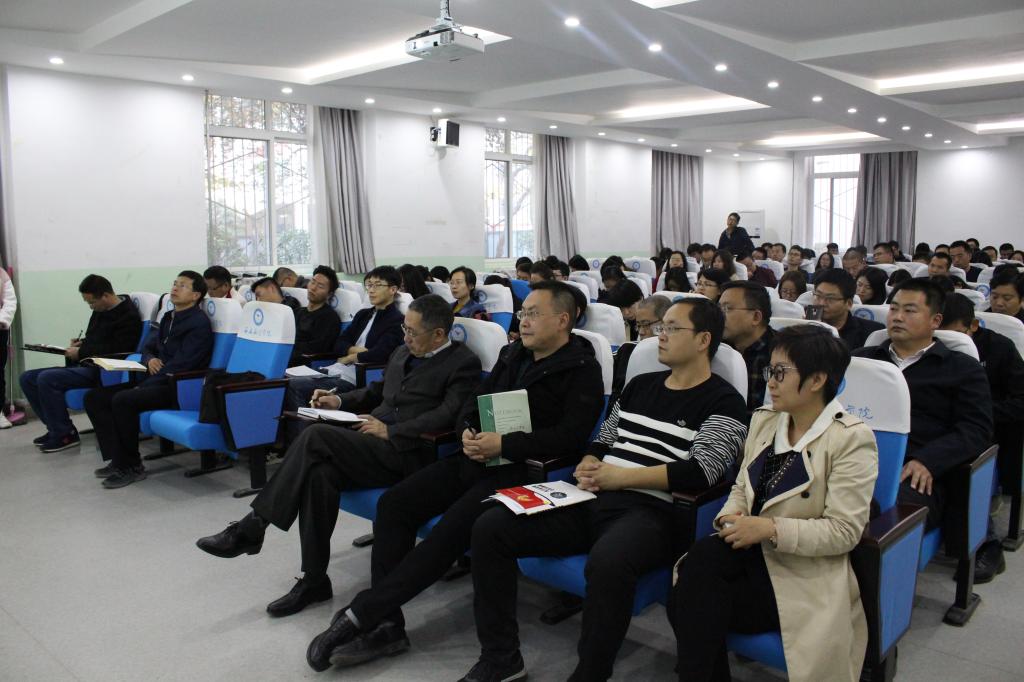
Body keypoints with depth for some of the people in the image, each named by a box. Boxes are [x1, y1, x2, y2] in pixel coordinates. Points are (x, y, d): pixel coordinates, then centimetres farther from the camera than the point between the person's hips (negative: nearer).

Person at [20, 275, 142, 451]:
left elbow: (115, 351, -21)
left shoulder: (128, 317, -13)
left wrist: (81, 352, -15)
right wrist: (80, 343, 7)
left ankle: (65, 434, -13)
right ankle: (55, 428, 8)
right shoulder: (100, 311, 15)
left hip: (101, 370, -10)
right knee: (27, 378, 4)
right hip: (84, 365, 10)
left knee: (46, 379, -25)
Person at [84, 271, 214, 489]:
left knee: (122, 400, -30)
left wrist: (143, 386, -18)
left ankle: (131, 466, -13)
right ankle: (117, 459, -1)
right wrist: (149, 360, -1)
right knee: (94, 397, -1)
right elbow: (148, 348, 24)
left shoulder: (199, 323, -11)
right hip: (154, 382, 9)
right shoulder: (169, 317, 17)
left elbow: (180, 365, -18)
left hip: (178, 388, -9)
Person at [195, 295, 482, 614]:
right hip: (372, 444, 7)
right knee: (320, 473, -25)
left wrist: (390, 431, -16)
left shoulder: (463, 363, -3)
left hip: (406, 453, -7)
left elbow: (448, 416, -16)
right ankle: (314, 580, -14)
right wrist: (340, 401, 16)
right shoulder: (403, 352, 20)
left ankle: (252, 527, -15)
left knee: (317, 436, -25)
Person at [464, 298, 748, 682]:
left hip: (652, 513, -6)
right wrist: (586, 469, 1)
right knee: (490, 527, -9)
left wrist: (621, 476, -13)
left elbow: (701, 471, -13)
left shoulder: (722, 402, 0)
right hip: (593, 501, 7)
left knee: (607, 561, -40)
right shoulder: (639, 385, 20)